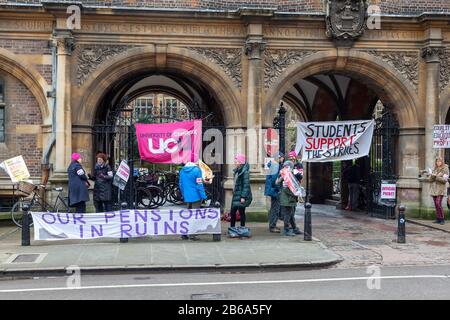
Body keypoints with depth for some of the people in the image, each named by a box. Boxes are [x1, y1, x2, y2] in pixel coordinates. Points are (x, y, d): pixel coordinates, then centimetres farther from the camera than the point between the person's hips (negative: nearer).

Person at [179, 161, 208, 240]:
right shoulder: (196, 170, -12)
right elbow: (199, 184, -14)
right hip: (196, 197, -6)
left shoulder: (182, 171, 7)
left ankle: (184, 233, 18)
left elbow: (181, 184, 14)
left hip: (187, 197, 6)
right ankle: (191, 235, 1)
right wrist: (203, 196, -9)